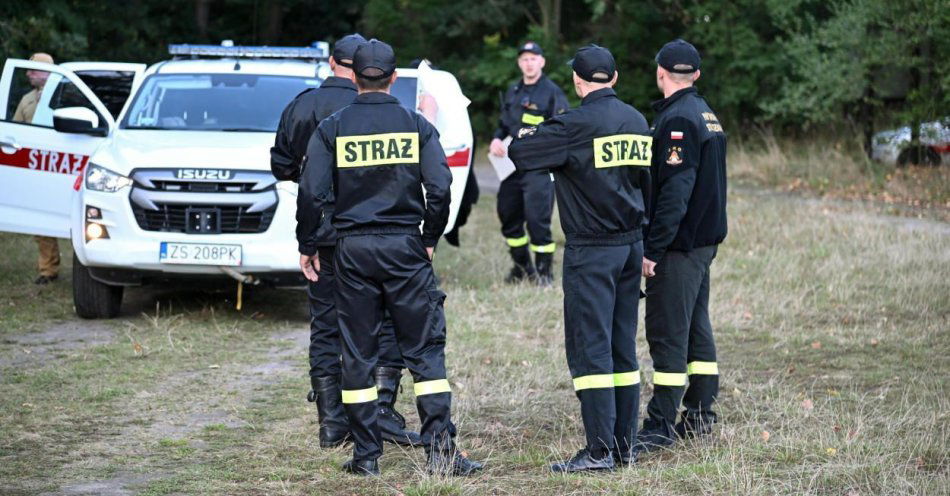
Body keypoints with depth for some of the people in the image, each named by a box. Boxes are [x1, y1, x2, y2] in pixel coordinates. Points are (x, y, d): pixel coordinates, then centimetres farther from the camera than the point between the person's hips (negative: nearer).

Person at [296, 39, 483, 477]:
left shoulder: (331, 129, -1)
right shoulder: (416, 126, 0)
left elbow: (312, 193, -5)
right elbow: (439, 188, -6)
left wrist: (306, 246, 7)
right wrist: (431, 237, 8)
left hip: (353, 250, 0)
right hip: (405, 246, 0)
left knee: (358, 354, 7)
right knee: (424, 349, 3)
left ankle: (366, 455, 9)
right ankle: (440, 449, -5)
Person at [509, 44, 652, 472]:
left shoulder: (576, 124, -14)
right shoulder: (637, 121, 9)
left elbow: (519, 152, -10)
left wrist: (528, 135, 12)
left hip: (590, 250, -7)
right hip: (631, 245, 7)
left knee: (590, 348, -5)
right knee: (623, 348, 11)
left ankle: (600, 449, -8)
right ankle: (624, 445, 14)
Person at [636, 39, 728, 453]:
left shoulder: (678, 120, -17)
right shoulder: (707, 115, 14)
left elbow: (675, 192, -23)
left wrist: (653, 248, -21)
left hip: (679, 245, -10)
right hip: (705, 241, 10)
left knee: (667, 333, -7)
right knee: (696, 328, 15)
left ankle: (661, 426, -6)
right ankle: (699, 414, 20)